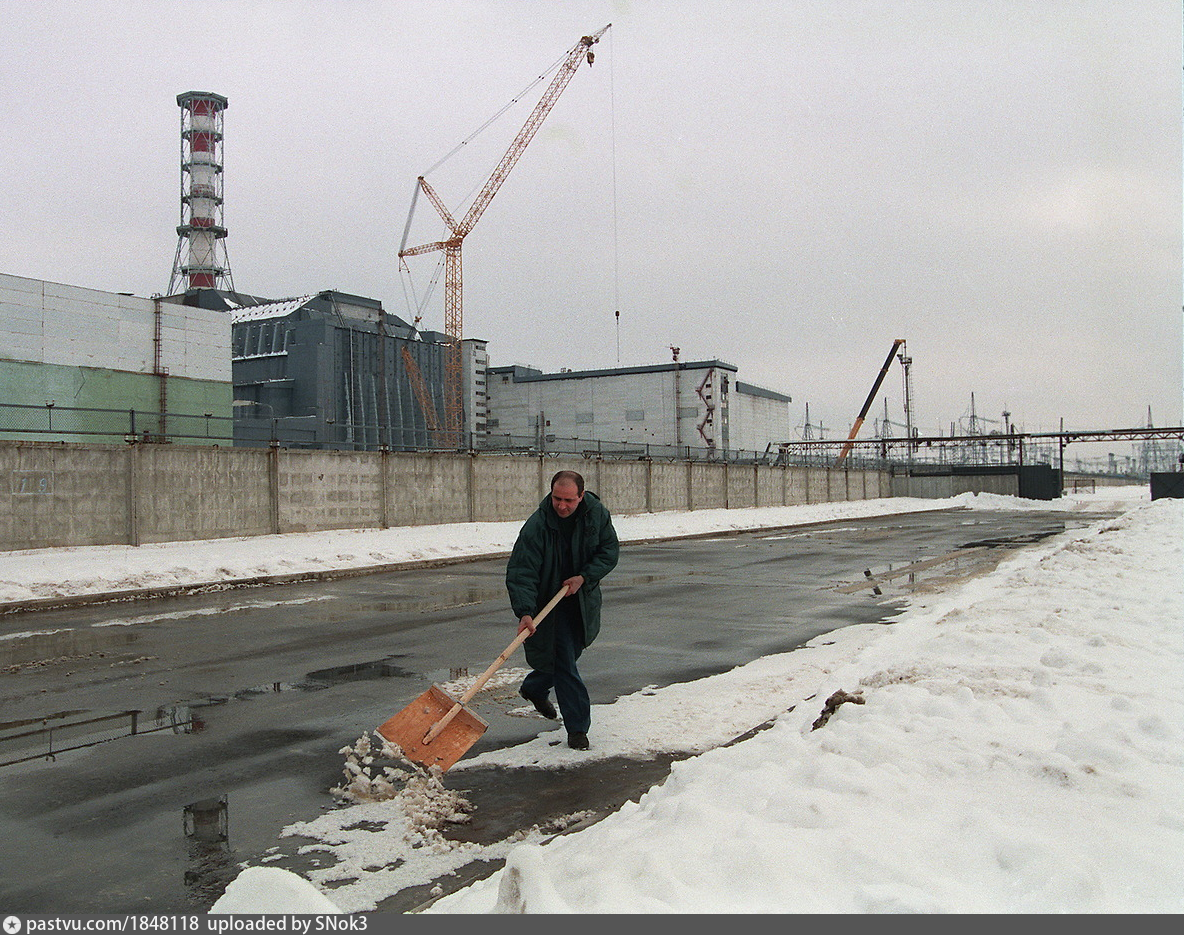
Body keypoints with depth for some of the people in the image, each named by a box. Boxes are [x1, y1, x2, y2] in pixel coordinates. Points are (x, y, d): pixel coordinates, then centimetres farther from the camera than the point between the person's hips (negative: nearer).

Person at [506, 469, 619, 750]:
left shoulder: (597, 514, -12)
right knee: (563, 659, -7)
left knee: (570, 651, 17)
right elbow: (521, 572, -27)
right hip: (549, 599, -4)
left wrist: (584, 577, -18)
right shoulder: (537, 525, -25)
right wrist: (525, 612, -39)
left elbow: (610, 550, -4)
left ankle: (535, 688, 45)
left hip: (582, 599, 5)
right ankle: (577, 728, 3)